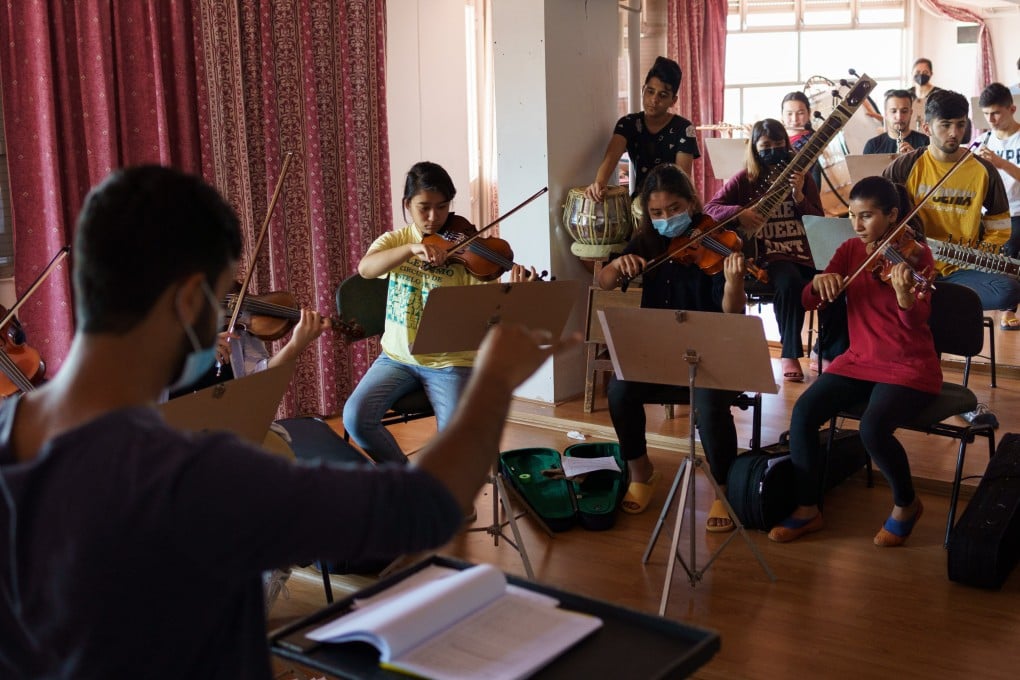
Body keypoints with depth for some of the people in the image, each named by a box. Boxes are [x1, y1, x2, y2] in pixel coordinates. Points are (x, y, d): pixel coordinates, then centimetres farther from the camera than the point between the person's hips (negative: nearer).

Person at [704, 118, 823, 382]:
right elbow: (710, 208, -1)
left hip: (803, 250, 3)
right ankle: (790, 355, -21)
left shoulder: (800, 177, 12)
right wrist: (740, 213, -19)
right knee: (791, 282, -36)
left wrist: (799, 195, -9)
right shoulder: (745, 179, 7)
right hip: (767, 254, -3)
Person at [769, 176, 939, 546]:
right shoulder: (850, 250, 4)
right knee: (804, 411, -19)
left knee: (872, 427, -31)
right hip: (858, 360, 5)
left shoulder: (916, 253, -10)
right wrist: (820, 281, -25)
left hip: (910, 367, -5)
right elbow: (808, 301, -2)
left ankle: (906, 503, 0)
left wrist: (904, 296, -45)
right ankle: (808, 508, -2)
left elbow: (917, 321, -23)